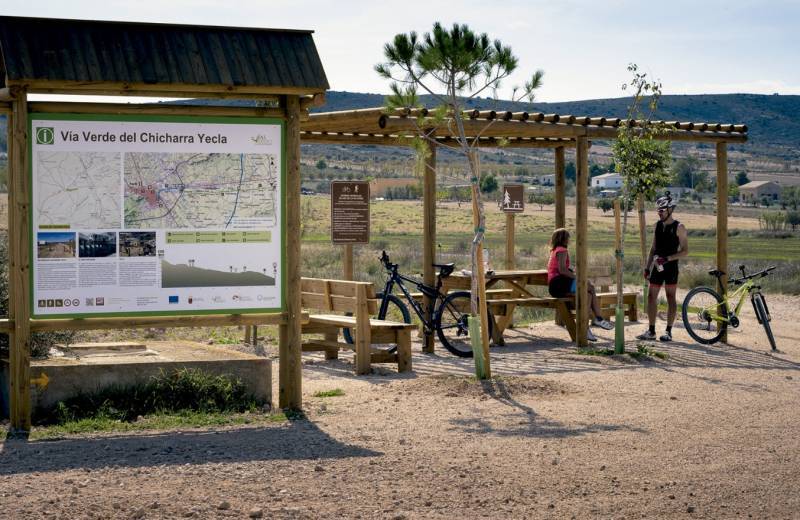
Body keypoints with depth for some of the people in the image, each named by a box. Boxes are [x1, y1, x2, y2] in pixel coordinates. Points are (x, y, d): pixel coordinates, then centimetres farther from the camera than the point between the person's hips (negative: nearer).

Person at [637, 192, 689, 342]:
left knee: (670, 297, 0)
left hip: (671, 266, -6)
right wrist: (647, 267, 11)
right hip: (657, 266, 6)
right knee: (651, 296, 3)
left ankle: (668, 332, 5)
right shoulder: (658, 225, 10)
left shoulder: (679, 227, -7)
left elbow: (685, 251, -10)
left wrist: (667, 259, -19)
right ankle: (651, 331, 9)